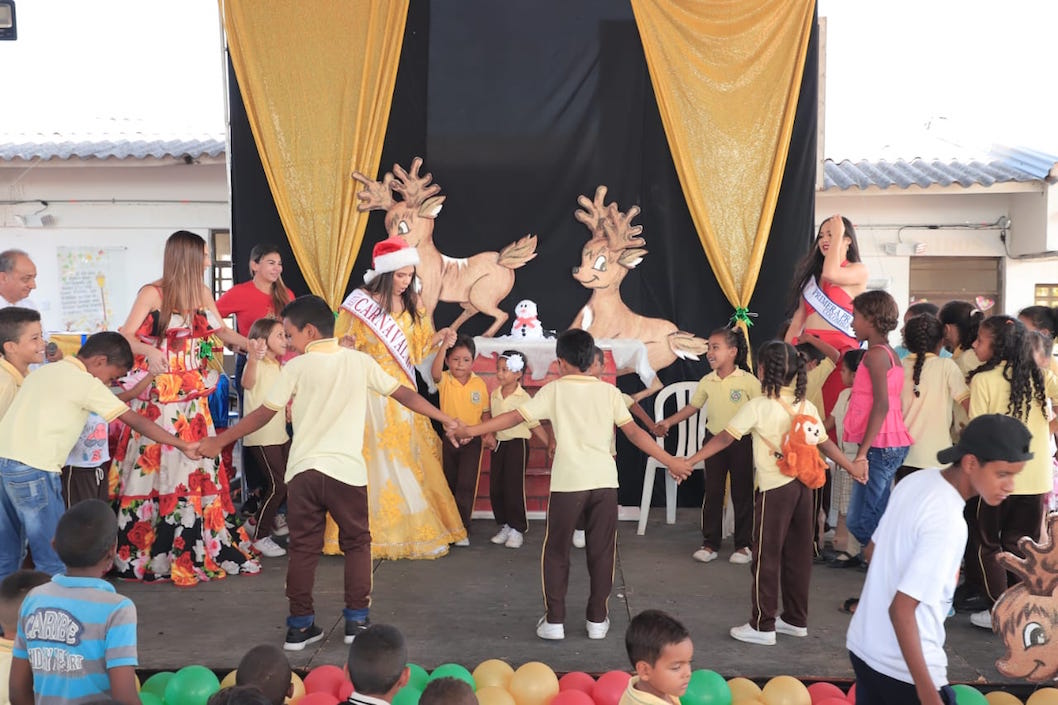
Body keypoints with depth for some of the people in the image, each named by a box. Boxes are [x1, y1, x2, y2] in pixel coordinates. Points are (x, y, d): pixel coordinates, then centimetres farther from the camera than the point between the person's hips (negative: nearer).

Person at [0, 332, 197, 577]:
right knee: (54, 556, 0)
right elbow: (136, 421, -6)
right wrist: (183, 445, -3)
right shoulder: (85, 382, -6)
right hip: (33, 468, -9)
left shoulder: (46, 371, 18)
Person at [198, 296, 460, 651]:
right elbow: (404, 394, 5)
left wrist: (219, 441, 15)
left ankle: (300, 626, 15)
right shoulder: (360, 361, 2)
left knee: (302, 548, 10)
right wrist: (445, 419, 14)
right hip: (346, 469, 0)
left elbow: (264, 414, 3)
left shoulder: (296, 367, -1)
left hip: (303, 469, 0)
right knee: (356, 543, 15)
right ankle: (356, 620, 15)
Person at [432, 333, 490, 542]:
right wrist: (444, 345, -46)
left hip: (472, 440, 0)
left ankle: (463, 529, 6)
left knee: (466, 485, -4)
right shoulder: (445, 380, -8)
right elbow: (435, 372, -33)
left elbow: (485, 413, 6)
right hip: (449, 439, 1)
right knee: (449, 484, 13)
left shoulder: (479, 383, -2)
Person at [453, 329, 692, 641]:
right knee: (601, 552, 13)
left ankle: (554, 620, 14)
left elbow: (515, 417, 0)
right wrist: (669, 460, 6)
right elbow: (634, 432, 1)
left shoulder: (554, 390, 2)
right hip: (604, 480, 2)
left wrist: (472, 430, 8)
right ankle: (597, 619, 20)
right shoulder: (610, 391, 6)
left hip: (568, 481, -2)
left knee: (556, 551, 12)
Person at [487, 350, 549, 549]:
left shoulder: (524, 398, -12)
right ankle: (504, 526, 22)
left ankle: (517, 529, 9)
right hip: (499, 443, 6)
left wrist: (550, 446, -10)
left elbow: (535, 426, -7)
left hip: (517, 444, -6)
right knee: (495, 487, 8)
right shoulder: (494, 395, 4)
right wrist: (489, 436, 0)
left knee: (513, 488, -4)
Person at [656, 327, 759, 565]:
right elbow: (692, 407, 9)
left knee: (742, 494, 6)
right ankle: (710, 544, 16)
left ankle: (743, 545, 18)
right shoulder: (706, 382, 1)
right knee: (712, 493, 8)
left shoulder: (748, 381, -11)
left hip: (741, 442, -3)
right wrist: (669, 422, -1)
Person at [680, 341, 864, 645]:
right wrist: (851, 466, 26)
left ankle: (762, 626, 8)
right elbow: (826, 443, 11)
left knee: (767, 557, 2)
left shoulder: (758, 406, -12)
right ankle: (796, 619, 25)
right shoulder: (806, 406, 5)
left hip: (775, 489, -6)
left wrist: (690, 461, -9)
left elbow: (724, 438, -13)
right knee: (797, 555, 14)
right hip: (802, 485, 6)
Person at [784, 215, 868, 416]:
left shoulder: (859, 270, 3)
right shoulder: (812, 273, 20)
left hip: (839, 348, -5)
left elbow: (830, 274, -19)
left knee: (831, 411, -11)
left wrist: (837, 235, -7)